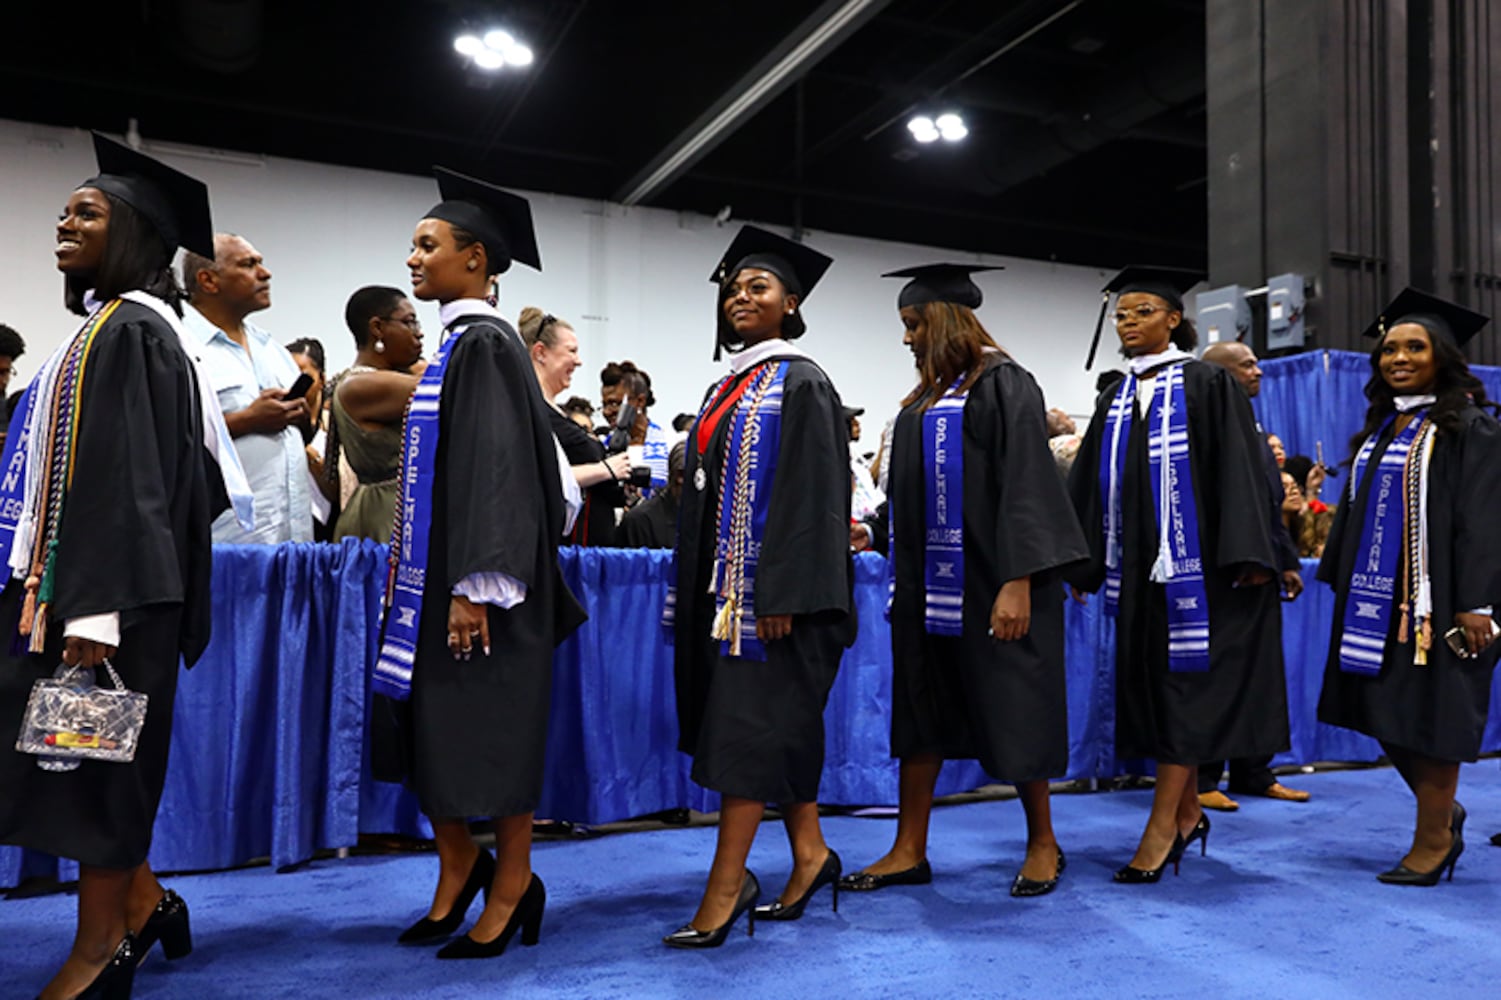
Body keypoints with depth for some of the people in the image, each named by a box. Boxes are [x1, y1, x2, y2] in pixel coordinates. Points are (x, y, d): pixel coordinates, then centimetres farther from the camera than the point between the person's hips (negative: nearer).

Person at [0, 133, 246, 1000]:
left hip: (106, 587, -9)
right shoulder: (113, 326, 15)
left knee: (93, 758, 0)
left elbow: (126, 479, -21)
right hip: (70, 579, 9)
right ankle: (142, 900, 27)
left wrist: (92, 610, -24)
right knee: (76, 760, 14)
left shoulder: (128, 330, -13)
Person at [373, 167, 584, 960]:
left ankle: (512, 883, 18)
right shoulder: (456, 346, 15)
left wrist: (477, 586, -23)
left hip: (475, 579, -9)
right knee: (431, 726, 11)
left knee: (491, 729, 2)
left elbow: (500, 468, -20)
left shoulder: (486, 343, -12)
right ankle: (460, 865, 27)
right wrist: (412, 573, 20)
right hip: (434, 571, 9)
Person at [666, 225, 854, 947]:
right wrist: (697, 588, 14)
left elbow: (809, 495, -15)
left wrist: (781, 593, -22)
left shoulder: (800, 383, -7)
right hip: (722, 582, 8)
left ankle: (725, 888, 1)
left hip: (770, 584, -8)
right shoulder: (725, 389, 16)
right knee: (781, 725, 13)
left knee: (751, 722, -6)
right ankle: (810, 854, 25)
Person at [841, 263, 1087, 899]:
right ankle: (909, 852, 18)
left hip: (987, 583, -8)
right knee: (921, 710, 9)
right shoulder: (925, 399, 15)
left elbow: (1025, 485, -16)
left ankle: (1043, 843, 22)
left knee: (1012, 711, 3)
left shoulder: (1002, 384, -8)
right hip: (927, 584, 8)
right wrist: (903, 579, 13)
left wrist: (1018, 584, -23)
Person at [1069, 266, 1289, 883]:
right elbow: (1091, 484, 13)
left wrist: (1245, 556, -17)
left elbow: (1237, 470, -9)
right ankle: (1187, 812, 21)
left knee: (1183, 679, -6)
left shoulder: (1207, 384, -2)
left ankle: (1163, 825, -2)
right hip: (1138, 565, 6)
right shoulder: (1115, 399, 13)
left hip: (1194, 559, -6)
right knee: (1153, 682, 9)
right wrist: (1082, 563, 9)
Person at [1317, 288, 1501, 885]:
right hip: (1377, 599, 7)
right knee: (1387, 714, 10)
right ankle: (1444, 814, 29)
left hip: (1433, 600, -7)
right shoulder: (1379, 429, 14)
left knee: (1428, 715, 0)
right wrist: (1342, 584, 14)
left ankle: (1433, 838, 14)